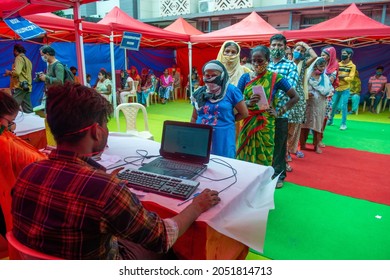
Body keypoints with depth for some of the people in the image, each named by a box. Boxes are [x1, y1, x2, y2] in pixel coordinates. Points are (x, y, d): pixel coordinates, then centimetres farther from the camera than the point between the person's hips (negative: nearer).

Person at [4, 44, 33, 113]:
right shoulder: (28, 60, 20)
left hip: (20, 86, -9)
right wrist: (11, 74, 21)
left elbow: (17, 72, -19)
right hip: (27, 86, 9)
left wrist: (9, 72, 0)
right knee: (28, 109, 6)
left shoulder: (19, 58, -5)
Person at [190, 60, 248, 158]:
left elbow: (244, 113, 1)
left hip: (223, 138, -3)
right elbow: (194, 118, 14)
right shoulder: (200, 92, 7)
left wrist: (227, 120, 4)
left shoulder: (231, 90, -4)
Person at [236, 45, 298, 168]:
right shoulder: (245, 77, 4)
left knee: (263, 160, 3)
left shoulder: (276, 78, -1)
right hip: (247, 124, 2)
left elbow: (294, 97, 6)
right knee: (244, 159, 5)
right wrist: (248, 103, -20)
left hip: (265, 125, -2)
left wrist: (279, 112, -3)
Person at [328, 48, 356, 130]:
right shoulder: (338, 64, 6)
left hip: (345, 90, -3)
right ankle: (330, 120, 25)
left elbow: (350, 78, -11)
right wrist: (343, 76, -17)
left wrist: (339, 77, -14)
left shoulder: (352, 66, -3)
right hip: (336, 89, 3)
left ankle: (343, 124, 4)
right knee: (332, 105, 9)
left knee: (343, 106, -5)